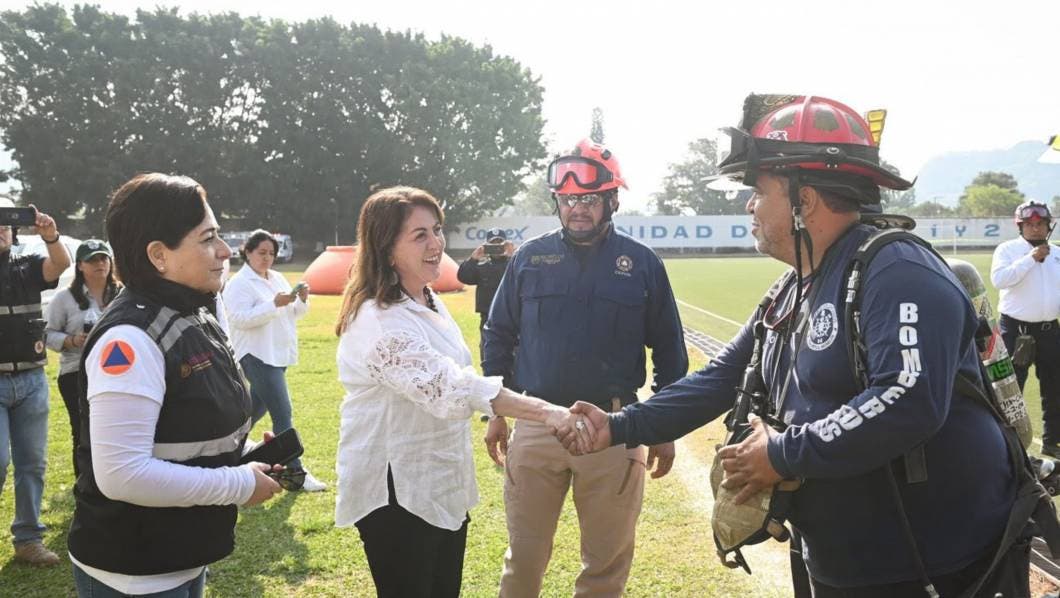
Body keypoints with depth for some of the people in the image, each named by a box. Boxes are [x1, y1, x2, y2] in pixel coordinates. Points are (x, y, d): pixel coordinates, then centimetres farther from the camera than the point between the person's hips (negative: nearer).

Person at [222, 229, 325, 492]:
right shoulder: (239, 283, -9)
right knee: (283, 415, -11)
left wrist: (302, 300, -6)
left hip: (278, 354, 8)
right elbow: (241, 318, -21)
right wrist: (275, 304, -27)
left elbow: (294, 313, 16)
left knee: (256, 409, 19)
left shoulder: (277, 278, 13)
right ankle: (295, 472, -7)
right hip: (256, 356, -8)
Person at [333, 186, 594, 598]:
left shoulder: (427, 302, 8)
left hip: (443, 486, 9)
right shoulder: (380, 321, -23)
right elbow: (450, 386, -35)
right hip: (396, 493, -9)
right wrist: (545, 412, -41)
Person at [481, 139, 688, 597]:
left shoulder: (642, 264, 1)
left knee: (608, 560, 11)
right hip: (534, 427, 1)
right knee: (524, 555, 12)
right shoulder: (529, 258, 4)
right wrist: (495, 412, 8)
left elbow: (669, 351, 6)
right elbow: (499, 337, 11)